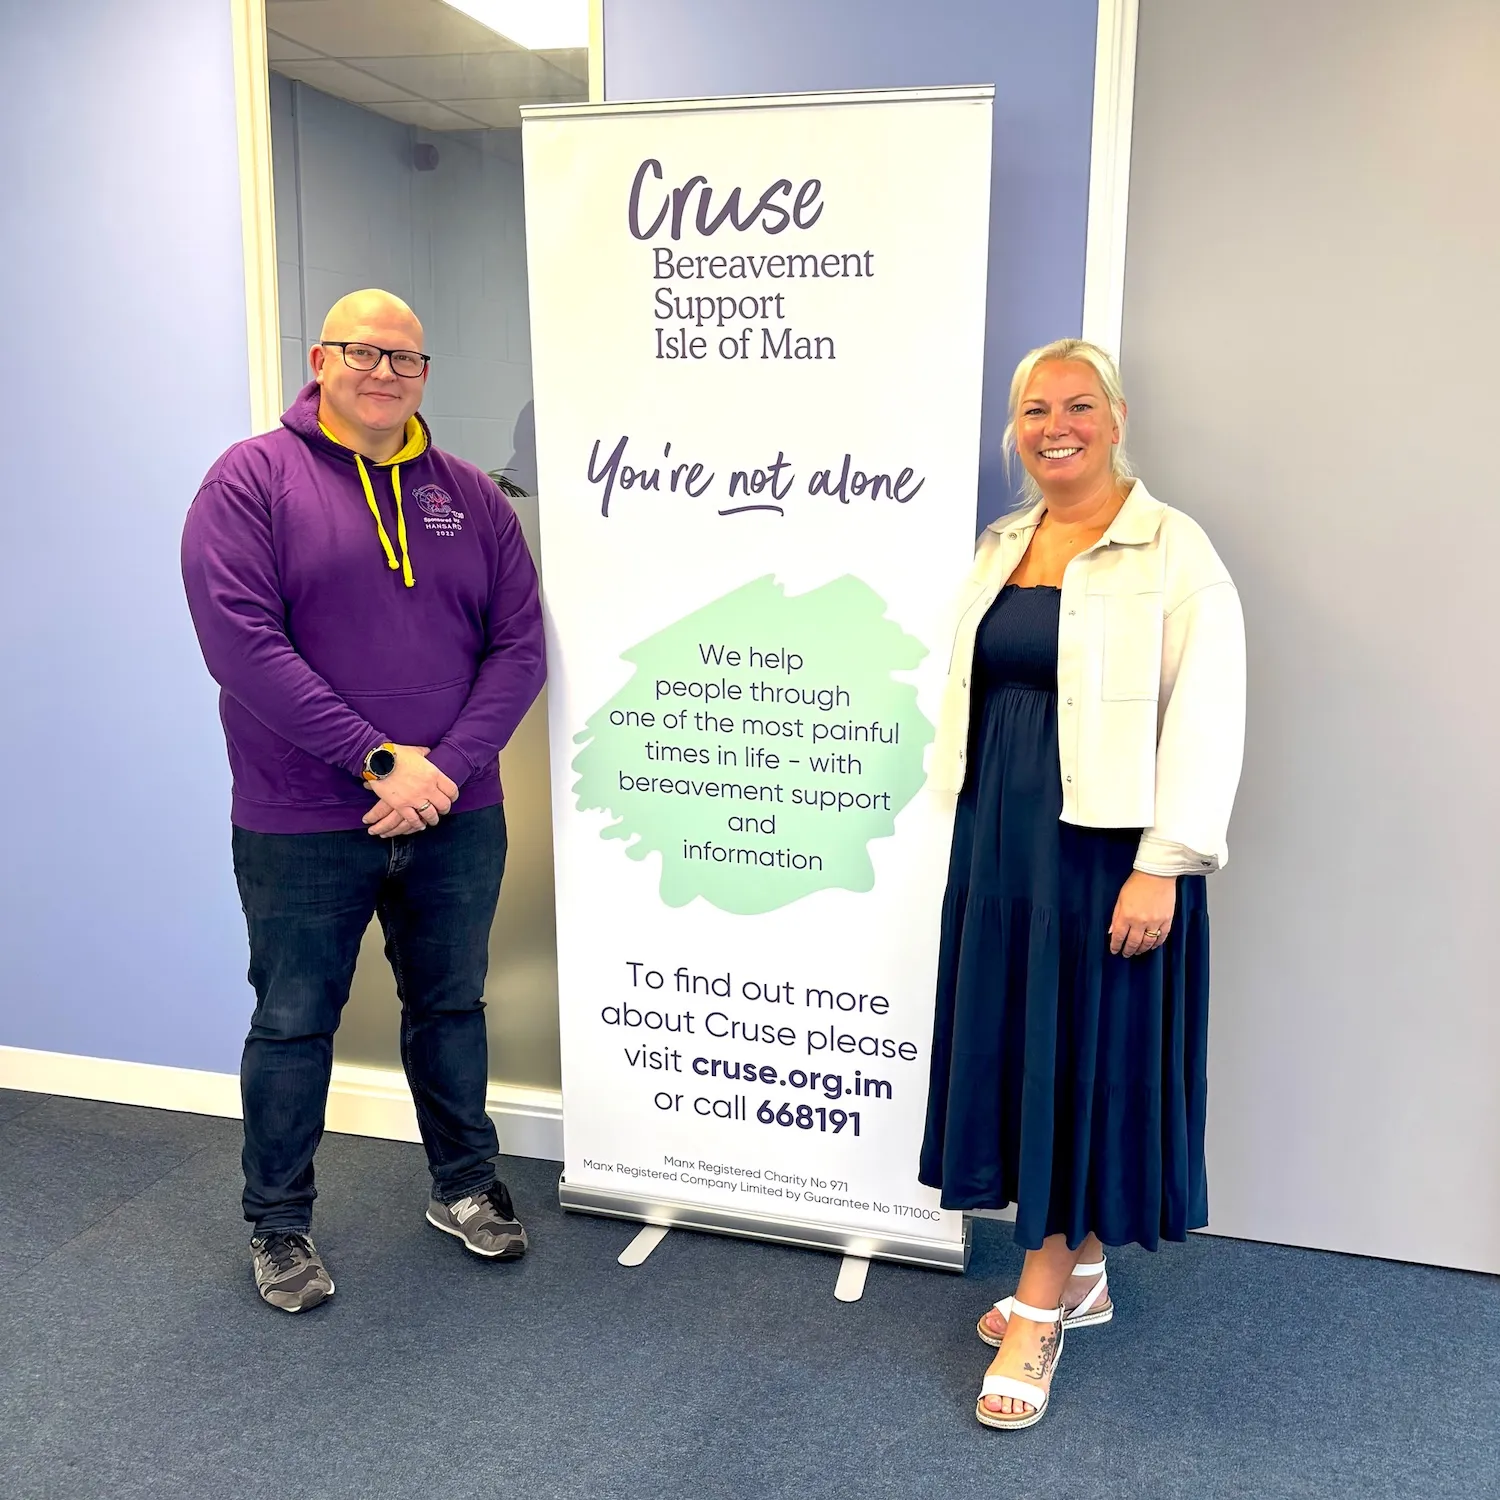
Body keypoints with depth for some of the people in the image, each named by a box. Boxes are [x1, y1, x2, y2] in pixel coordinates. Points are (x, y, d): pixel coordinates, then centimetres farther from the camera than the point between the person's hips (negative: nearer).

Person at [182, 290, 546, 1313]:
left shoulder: (471, 497, 6)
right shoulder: (253, 480, -5)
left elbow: (520, 645, 0)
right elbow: (240, 640, -16)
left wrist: (445, 767, -13)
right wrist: (379, 758, -20)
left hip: (456, 817, 4)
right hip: (301, 825, -3)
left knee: (453, 1005, 17)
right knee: (293, 1024, 10)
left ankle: (466, 1186, 37)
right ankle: (280, 1225, 29)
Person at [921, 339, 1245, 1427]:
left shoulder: (1172, 551, -8)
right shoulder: (1002, 547, 12)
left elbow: (1205, 718, -14)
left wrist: (1161, 865, -19)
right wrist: (976, 835, 14)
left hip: (1107, 847, -6)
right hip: (999, 840, 7)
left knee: (1086, 1061, 2)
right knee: (1014, 1049, 11)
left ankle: (1040, 1310, 16)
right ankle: (1078, 1273, 30)